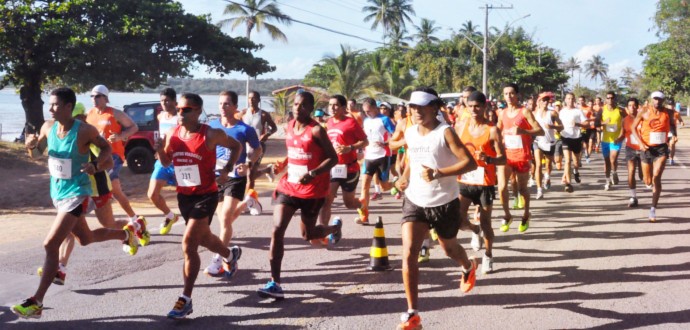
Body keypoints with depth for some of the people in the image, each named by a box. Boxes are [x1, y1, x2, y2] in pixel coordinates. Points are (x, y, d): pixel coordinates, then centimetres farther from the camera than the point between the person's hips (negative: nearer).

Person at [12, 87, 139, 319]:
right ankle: (126, 233, 52)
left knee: (50, 245, -15)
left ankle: (36, 303, -9)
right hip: (56, 192, 8)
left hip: (76, 194, -7)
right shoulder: (48, 127, -3)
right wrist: (32, 144, -9)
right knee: (85, 239, 25)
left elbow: (106, 148, -3)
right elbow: (38, 148, 14)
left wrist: (95, 164, -21)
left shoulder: (85, 131, -19)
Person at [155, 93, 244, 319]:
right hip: (183, 195, 6)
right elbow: (166, 163, 11)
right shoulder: (172, 134, -1)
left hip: (206, 195, -6)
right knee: (203, 238, 24)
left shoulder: (210, 135, -14)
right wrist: (160, 150, -11)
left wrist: (228, 169, -12)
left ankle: (186, 300, -6)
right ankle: (230, 255, 57)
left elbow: (236, 146, 1)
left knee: (188, 245, -14)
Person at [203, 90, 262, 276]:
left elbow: (258, 149, 4)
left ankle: (218, 261, -7)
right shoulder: (211, 127, 1)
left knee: (225, 219, -13)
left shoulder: (244, 129, -9)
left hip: (236, 177, -4)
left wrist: (248, 164, -13)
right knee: (223, 220, 13)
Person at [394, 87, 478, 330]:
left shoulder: (445, 132, -16)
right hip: (414, 201, 4)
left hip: (444, 203, -4)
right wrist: (405, 177, 4)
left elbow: (470, 163, -22)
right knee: (408, 254, -12)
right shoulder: (409, 133, 2)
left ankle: (468, 267, 59)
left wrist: (438, 174, -32)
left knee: (449, 248, 20)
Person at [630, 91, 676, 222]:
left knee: (656, 177, -17)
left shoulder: (668, 113, 1)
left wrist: (673, 134, 2)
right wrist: (641, 143, -11)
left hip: (661, 148, 0)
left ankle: (653, 209, -13)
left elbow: (672, 124, 21)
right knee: (648, 181, 7)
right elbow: (634, 127, 0)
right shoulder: (644, 112, -4)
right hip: (647, 148, 1)